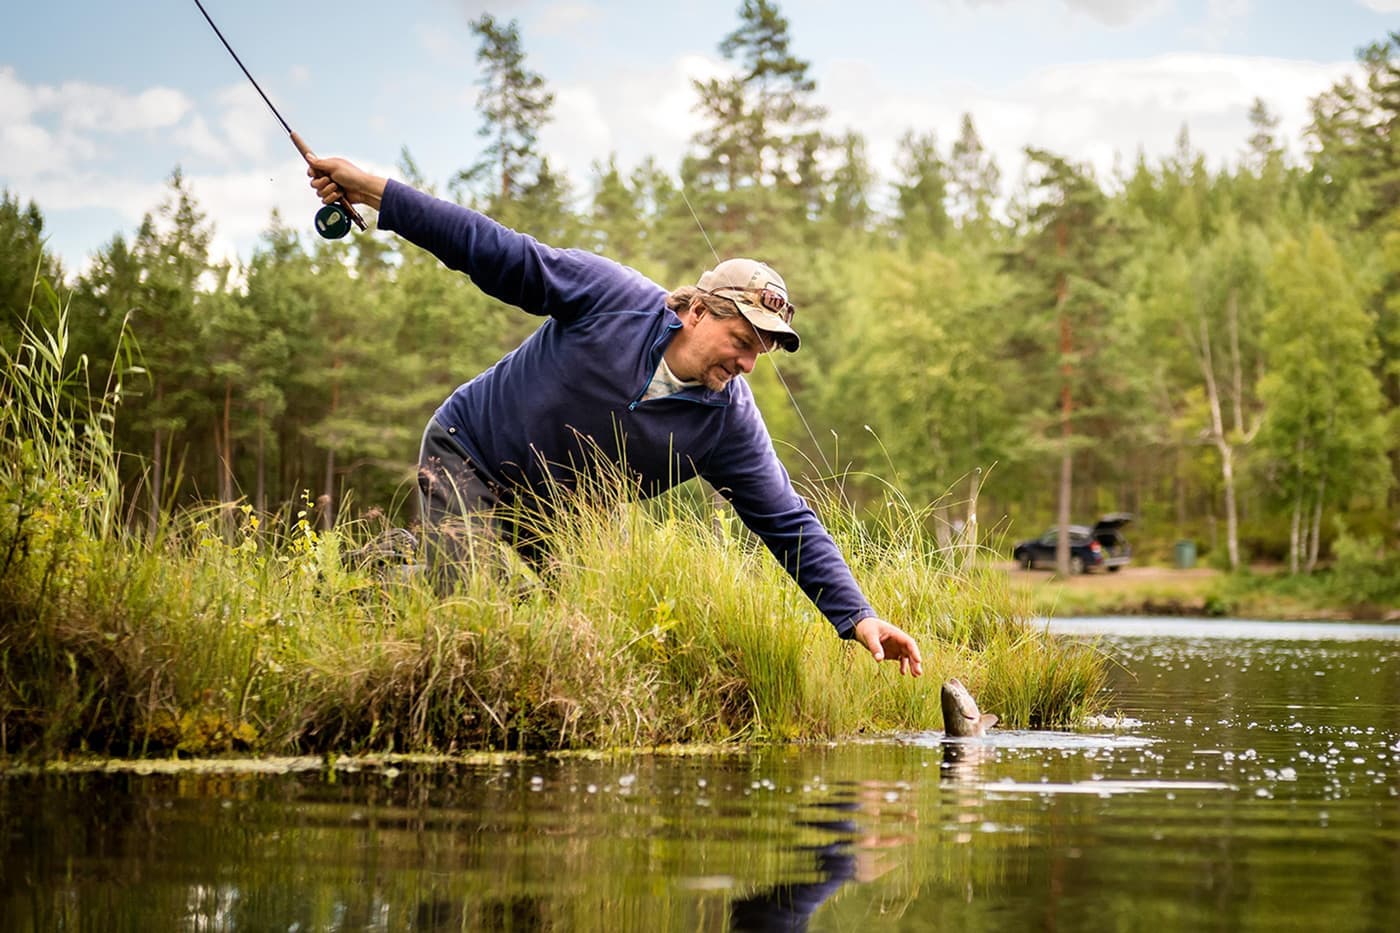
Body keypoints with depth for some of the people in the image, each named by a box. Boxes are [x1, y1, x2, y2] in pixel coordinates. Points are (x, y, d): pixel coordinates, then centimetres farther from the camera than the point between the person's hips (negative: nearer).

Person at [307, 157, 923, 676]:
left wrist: (859, 618, -23)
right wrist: (370, 190, -22)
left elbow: (790, 523, -14)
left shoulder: (729, 421, -15)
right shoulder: (610, 295, -23)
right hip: (468, 457, -5)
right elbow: (496, 252, -19)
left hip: (561, 519, 5)